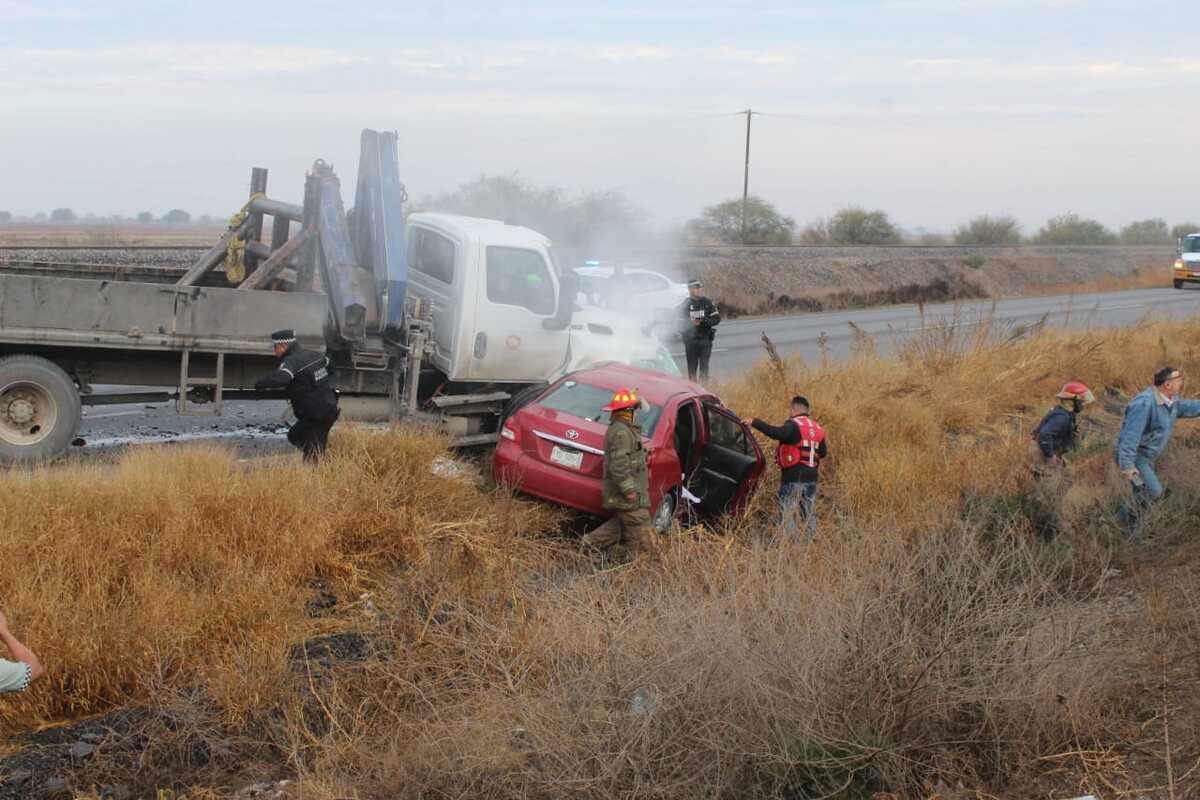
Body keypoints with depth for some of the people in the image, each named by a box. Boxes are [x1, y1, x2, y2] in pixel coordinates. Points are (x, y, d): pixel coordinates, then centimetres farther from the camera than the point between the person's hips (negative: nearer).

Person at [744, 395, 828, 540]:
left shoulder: (794, 425, -10)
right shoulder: (817, 429, 12)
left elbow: (777, 433, -30)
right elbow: (823, 453, 17)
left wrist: (755, 423, -30)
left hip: (793, 478, -7)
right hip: (811, 478, 7)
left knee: (788, 514, -4)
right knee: (808, 513, 15)